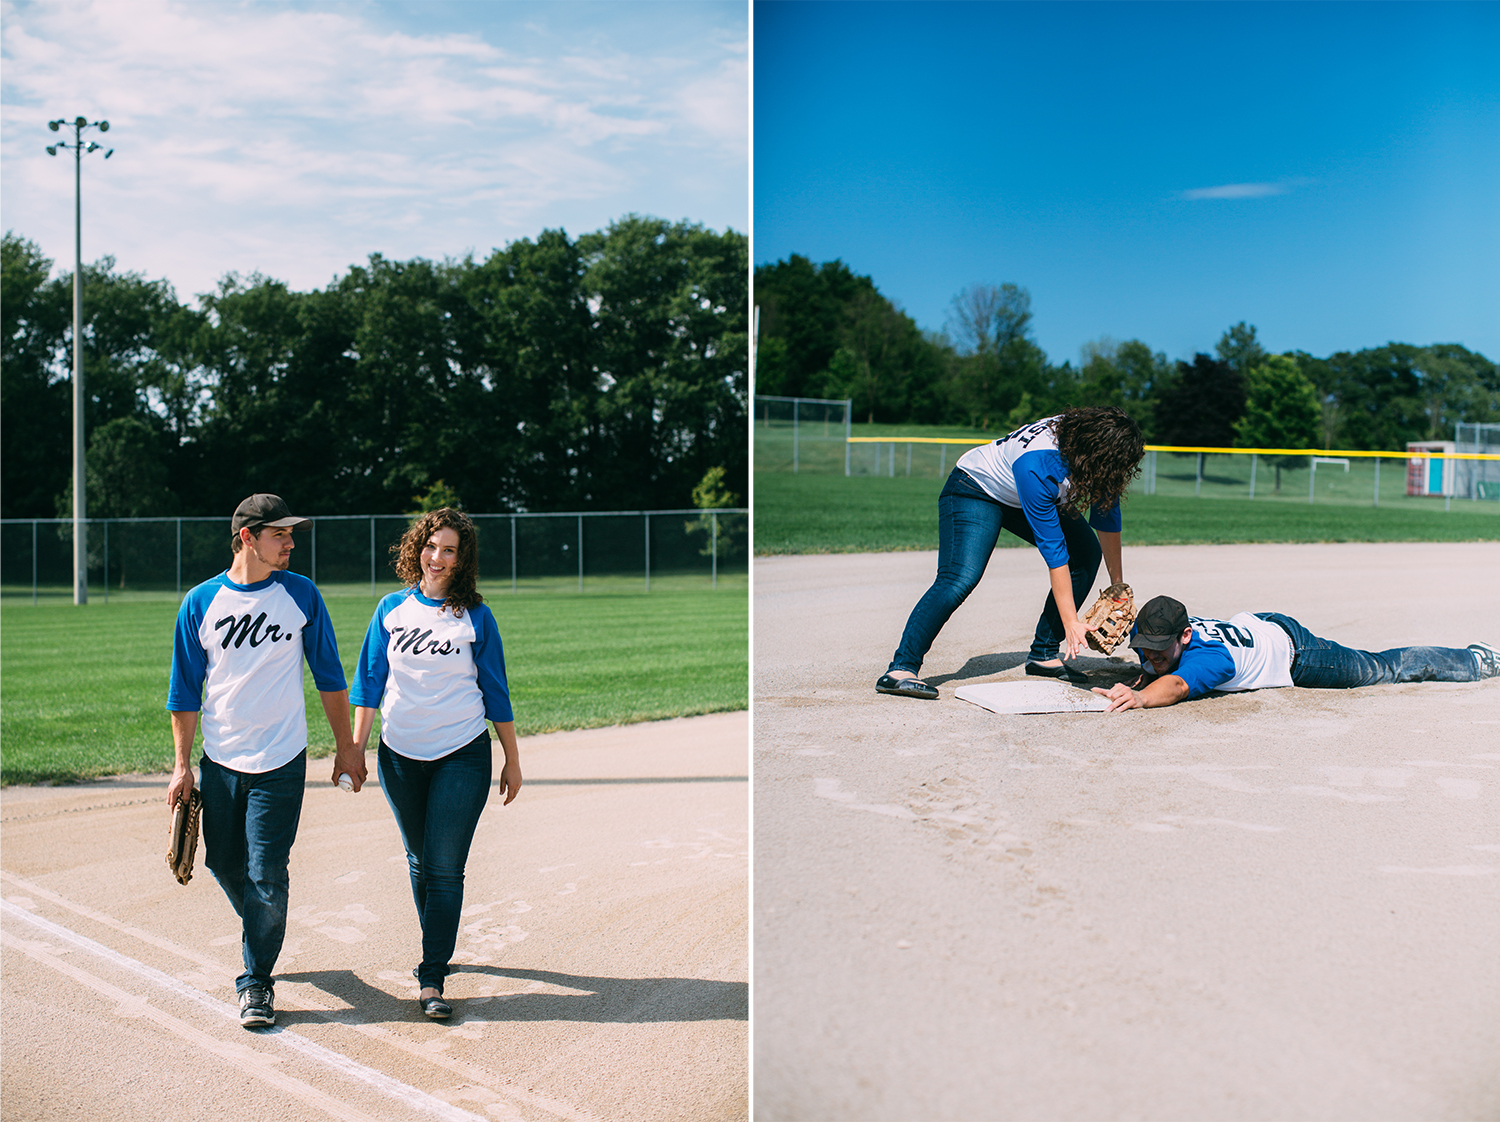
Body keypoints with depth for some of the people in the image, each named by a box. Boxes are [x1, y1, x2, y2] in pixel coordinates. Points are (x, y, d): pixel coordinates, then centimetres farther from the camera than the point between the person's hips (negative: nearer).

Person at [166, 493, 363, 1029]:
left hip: (280, 763, -2)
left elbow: (329, 675, 4)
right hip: (219, 760, 2)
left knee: (266, 875, -5)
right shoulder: (201, 603, -2)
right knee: (224, 862, 15)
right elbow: (185, 689, 3)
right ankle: (259, 930, 44)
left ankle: (256, 981, 10)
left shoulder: (301, 594, -3)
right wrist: (182, 765, 0)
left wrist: (346, 745, 4)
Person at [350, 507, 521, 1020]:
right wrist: (356, 745, 2)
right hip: (400, 755, 3)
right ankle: (438, 950, 35)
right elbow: (369, 681, 8)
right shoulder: (392, 609, 4)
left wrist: (512, 760, 3)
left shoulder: (476, 617, -2)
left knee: (444, 867, -8)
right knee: (419, 861, 14)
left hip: (462, 756, -3)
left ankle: (432, 979, -4)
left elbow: (496, 692, 2)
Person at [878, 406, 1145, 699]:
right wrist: (1071, 623, -33)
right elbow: (1053, 549, -37)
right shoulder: (1036, 466, -41)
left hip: (1031, 498, 8)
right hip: (975, 490, -8)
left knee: (1087, 553, -4)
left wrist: (1117, 583, -3)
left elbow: (1107, 514, -6)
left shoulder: (1098, 449, -22)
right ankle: (900, 670, -30)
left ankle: (1044, 654, 2)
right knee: (960, 578, -27)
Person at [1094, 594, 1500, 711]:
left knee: (1388, 669, 14)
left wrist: (1142, 698, -84)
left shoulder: (1207, 655, -45)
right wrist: (1147, 676, -20)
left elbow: (1178, 685, -66)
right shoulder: (1145, 633, -24)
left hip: (1293, 649, -6)